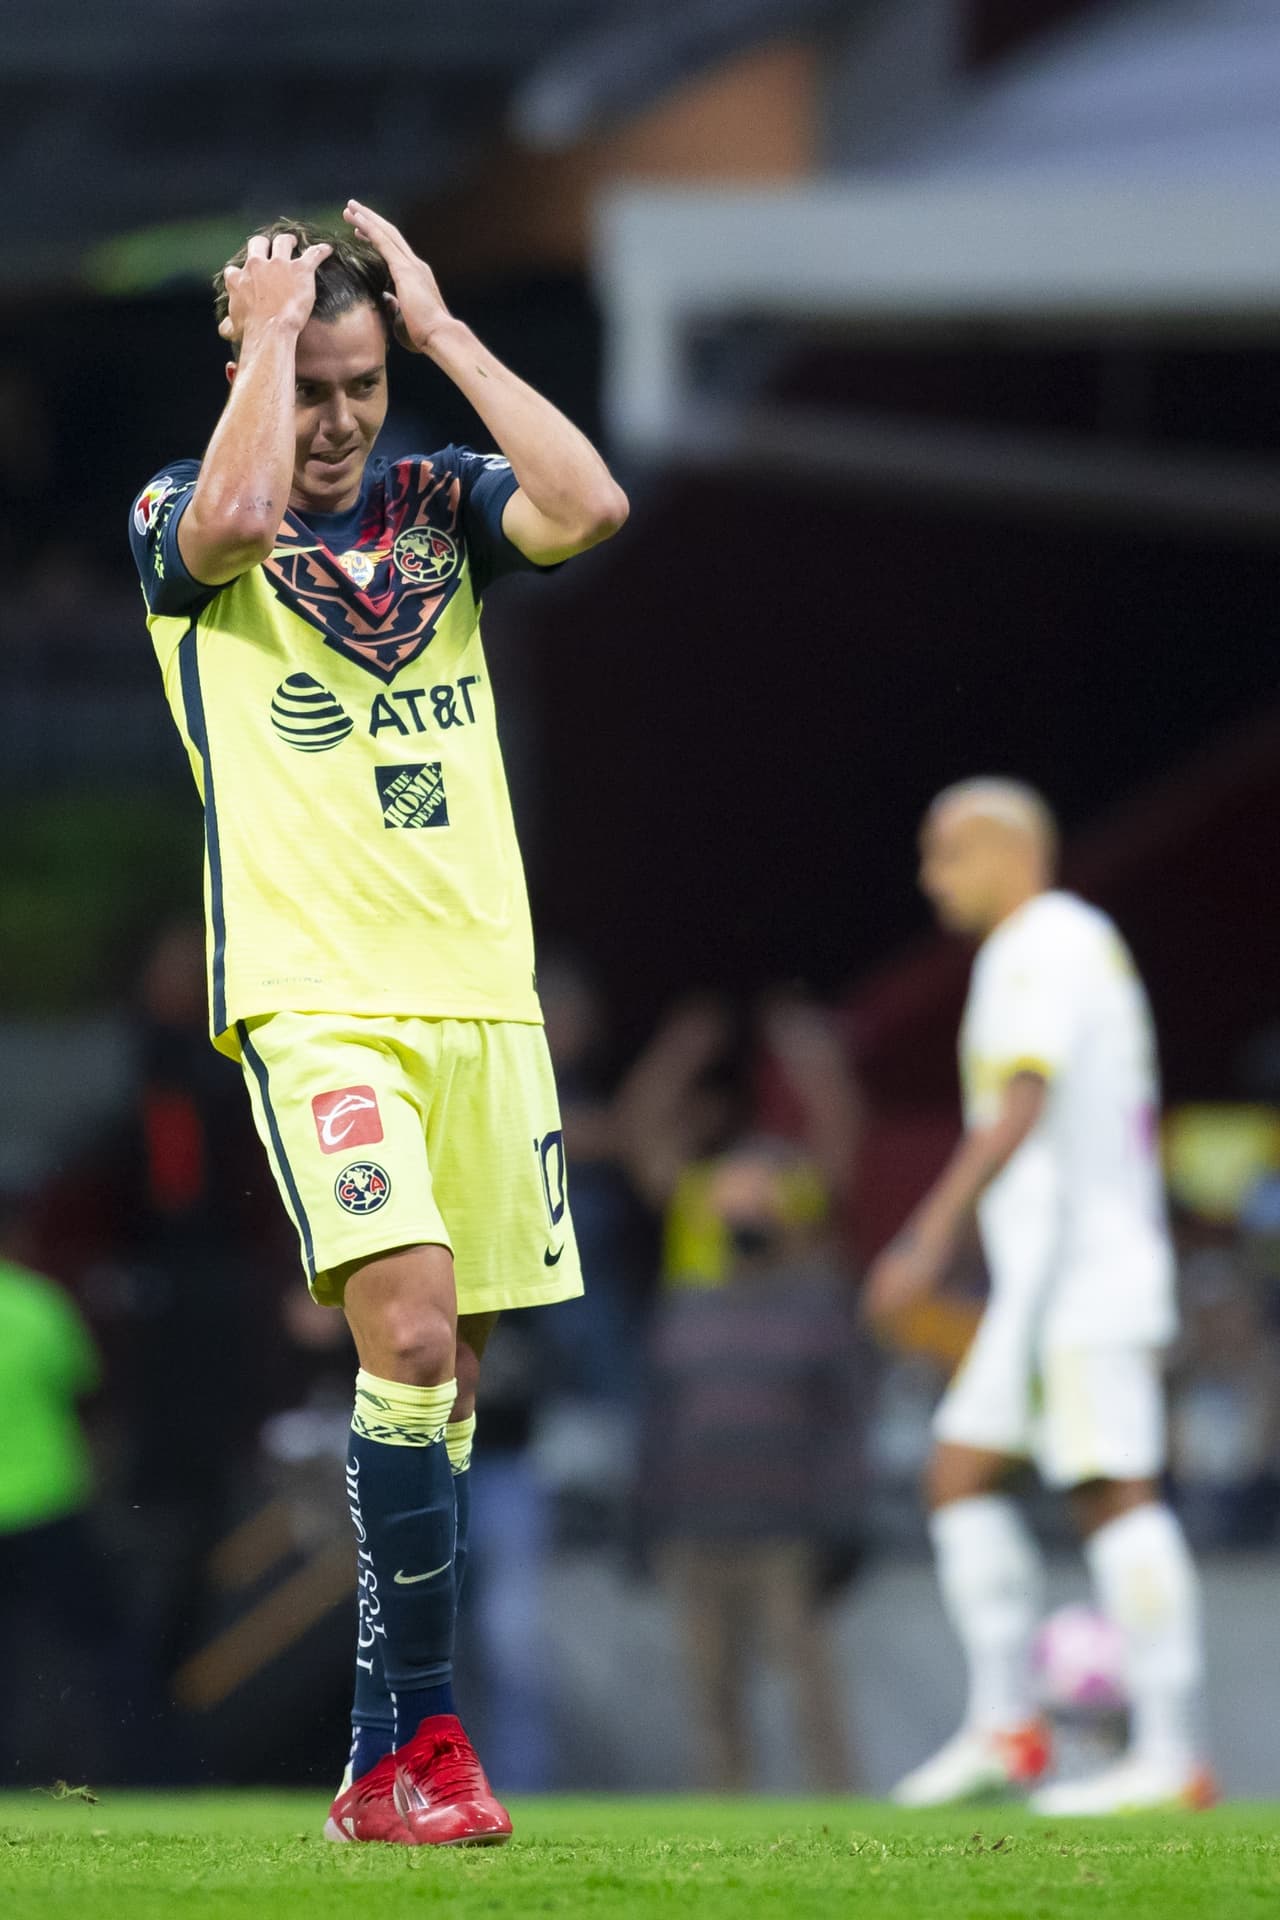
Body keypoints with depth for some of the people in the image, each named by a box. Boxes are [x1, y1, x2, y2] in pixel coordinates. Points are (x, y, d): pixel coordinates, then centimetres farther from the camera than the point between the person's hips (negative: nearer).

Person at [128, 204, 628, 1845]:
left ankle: (383, 1755, 13)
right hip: (316, 1000, -4)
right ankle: (421, 1740, -18)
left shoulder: (440, 506, 11)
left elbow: (590, 507, -10)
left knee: (446, 1376, 5)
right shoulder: (179, 520, 2)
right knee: (407, 1329, -21)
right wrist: (270, 325, -10)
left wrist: (438, 323, -4)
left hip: (480, 994, 4)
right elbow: (232, 516, -23)